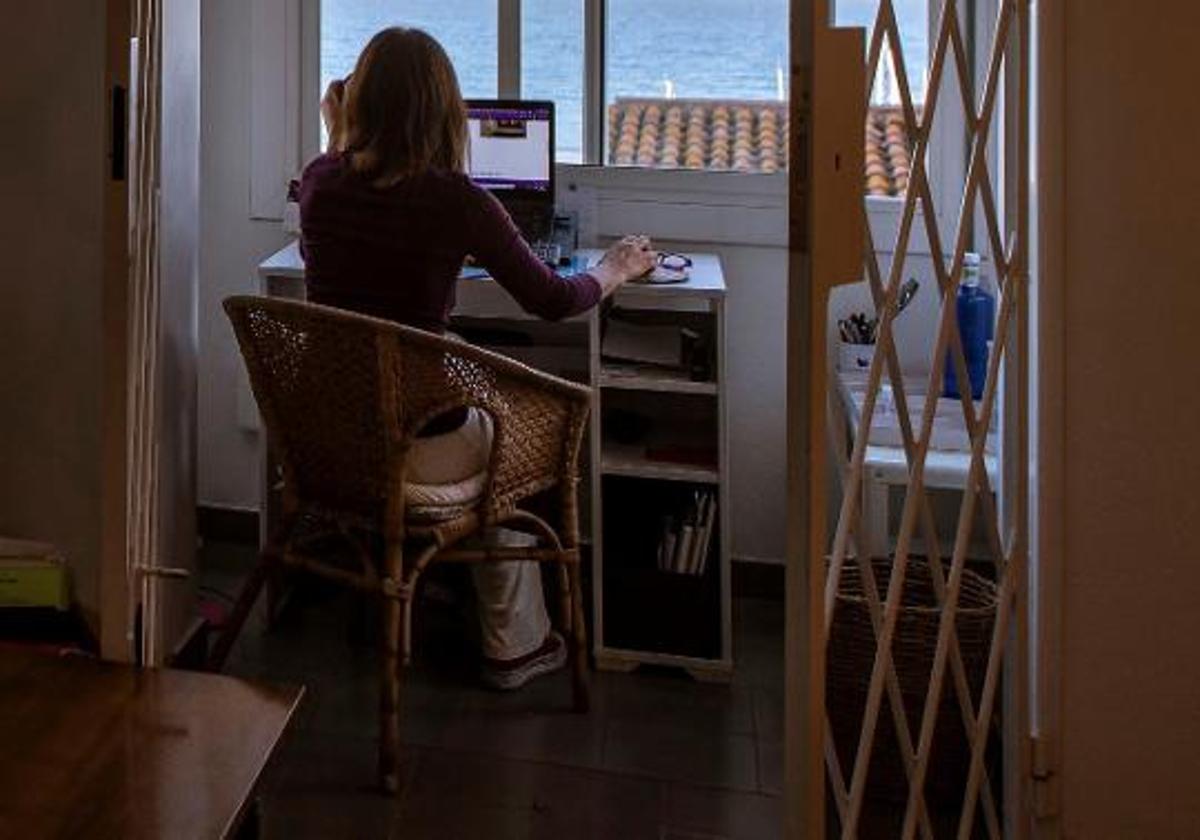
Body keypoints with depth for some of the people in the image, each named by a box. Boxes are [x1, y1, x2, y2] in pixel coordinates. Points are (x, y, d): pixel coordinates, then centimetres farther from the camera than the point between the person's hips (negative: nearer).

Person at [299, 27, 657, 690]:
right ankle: (515, 646, 38)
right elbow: (551, 301, -5)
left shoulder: (320, 180, -3)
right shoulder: (453, 198, -17)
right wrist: (614, 270, 13)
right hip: (415, 448, -5)